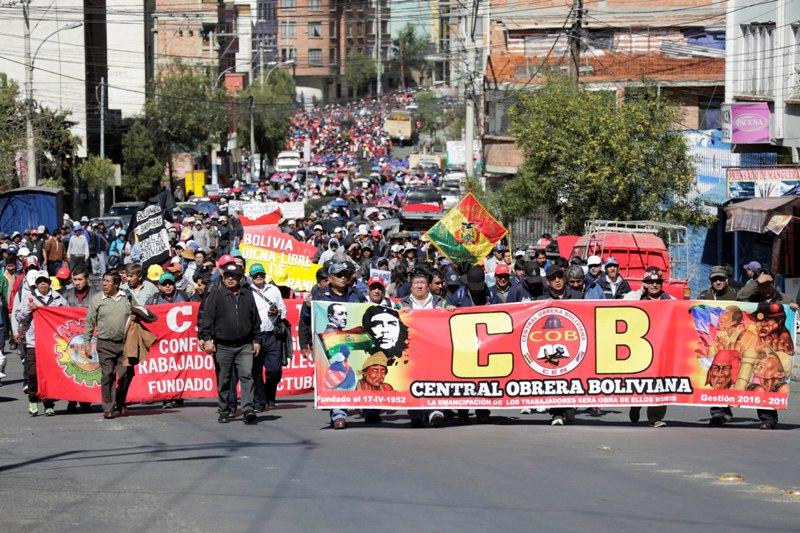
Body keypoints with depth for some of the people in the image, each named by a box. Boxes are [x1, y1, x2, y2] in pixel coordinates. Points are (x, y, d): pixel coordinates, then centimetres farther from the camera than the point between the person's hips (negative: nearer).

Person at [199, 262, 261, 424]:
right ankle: (223, 411, 14)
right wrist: (207, 339, -10)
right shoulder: (215, 297, 2)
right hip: (223, 346, -1)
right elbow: (207, 319, -1)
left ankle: (248, 409, -15)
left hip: (245, 346, 1)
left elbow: (255, 320, 17)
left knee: (247, 376, -11)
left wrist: (256, 340, 13)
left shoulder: (248, 296, 12)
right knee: (224, 380, 5)